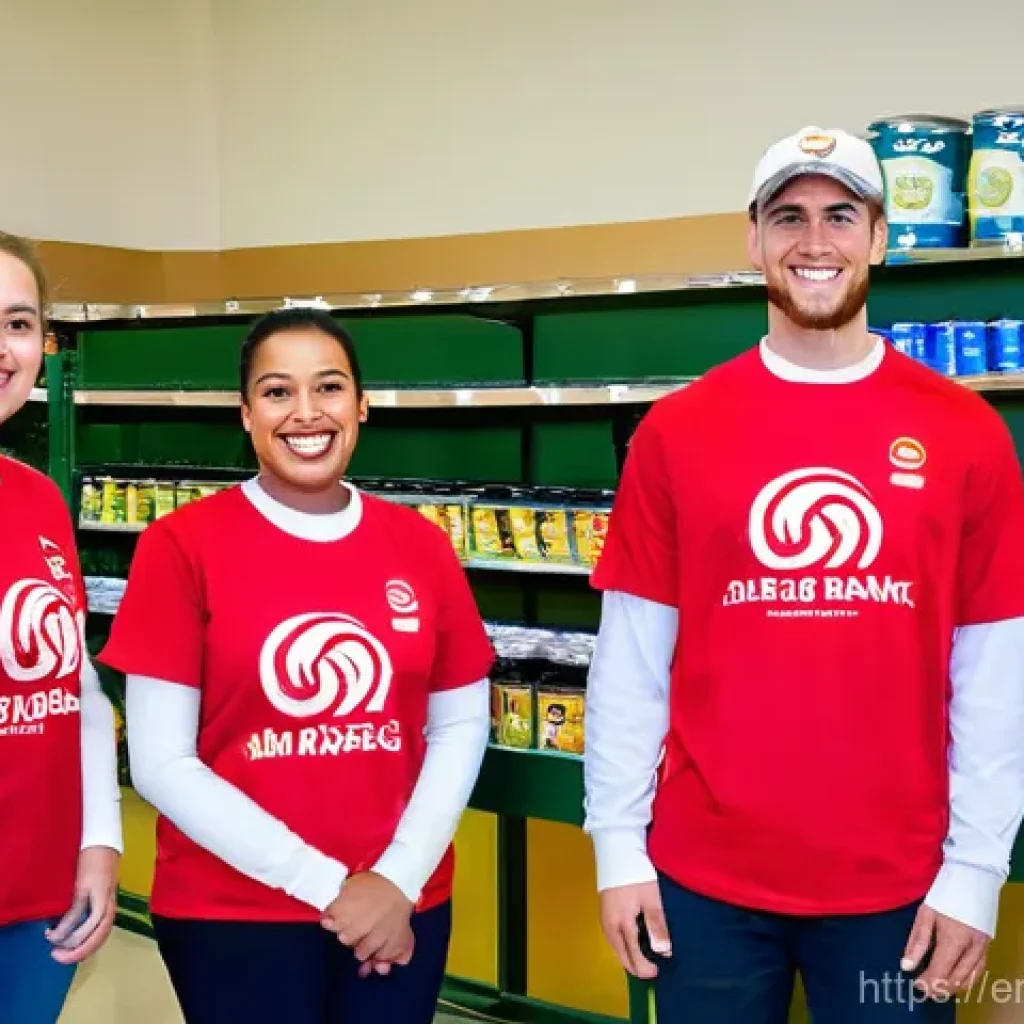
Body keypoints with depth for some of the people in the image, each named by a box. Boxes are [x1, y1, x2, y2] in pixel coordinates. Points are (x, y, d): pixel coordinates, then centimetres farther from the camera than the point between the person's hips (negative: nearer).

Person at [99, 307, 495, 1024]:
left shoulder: (421, 545, 0)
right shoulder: (183, 544, -8)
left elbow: (462, 726, 5)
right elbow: (160, 761, -10)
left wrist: (399, 878, -7)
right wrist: (324, 883, -12)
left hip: (401, 909, 3)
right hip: (229, 912, -2)